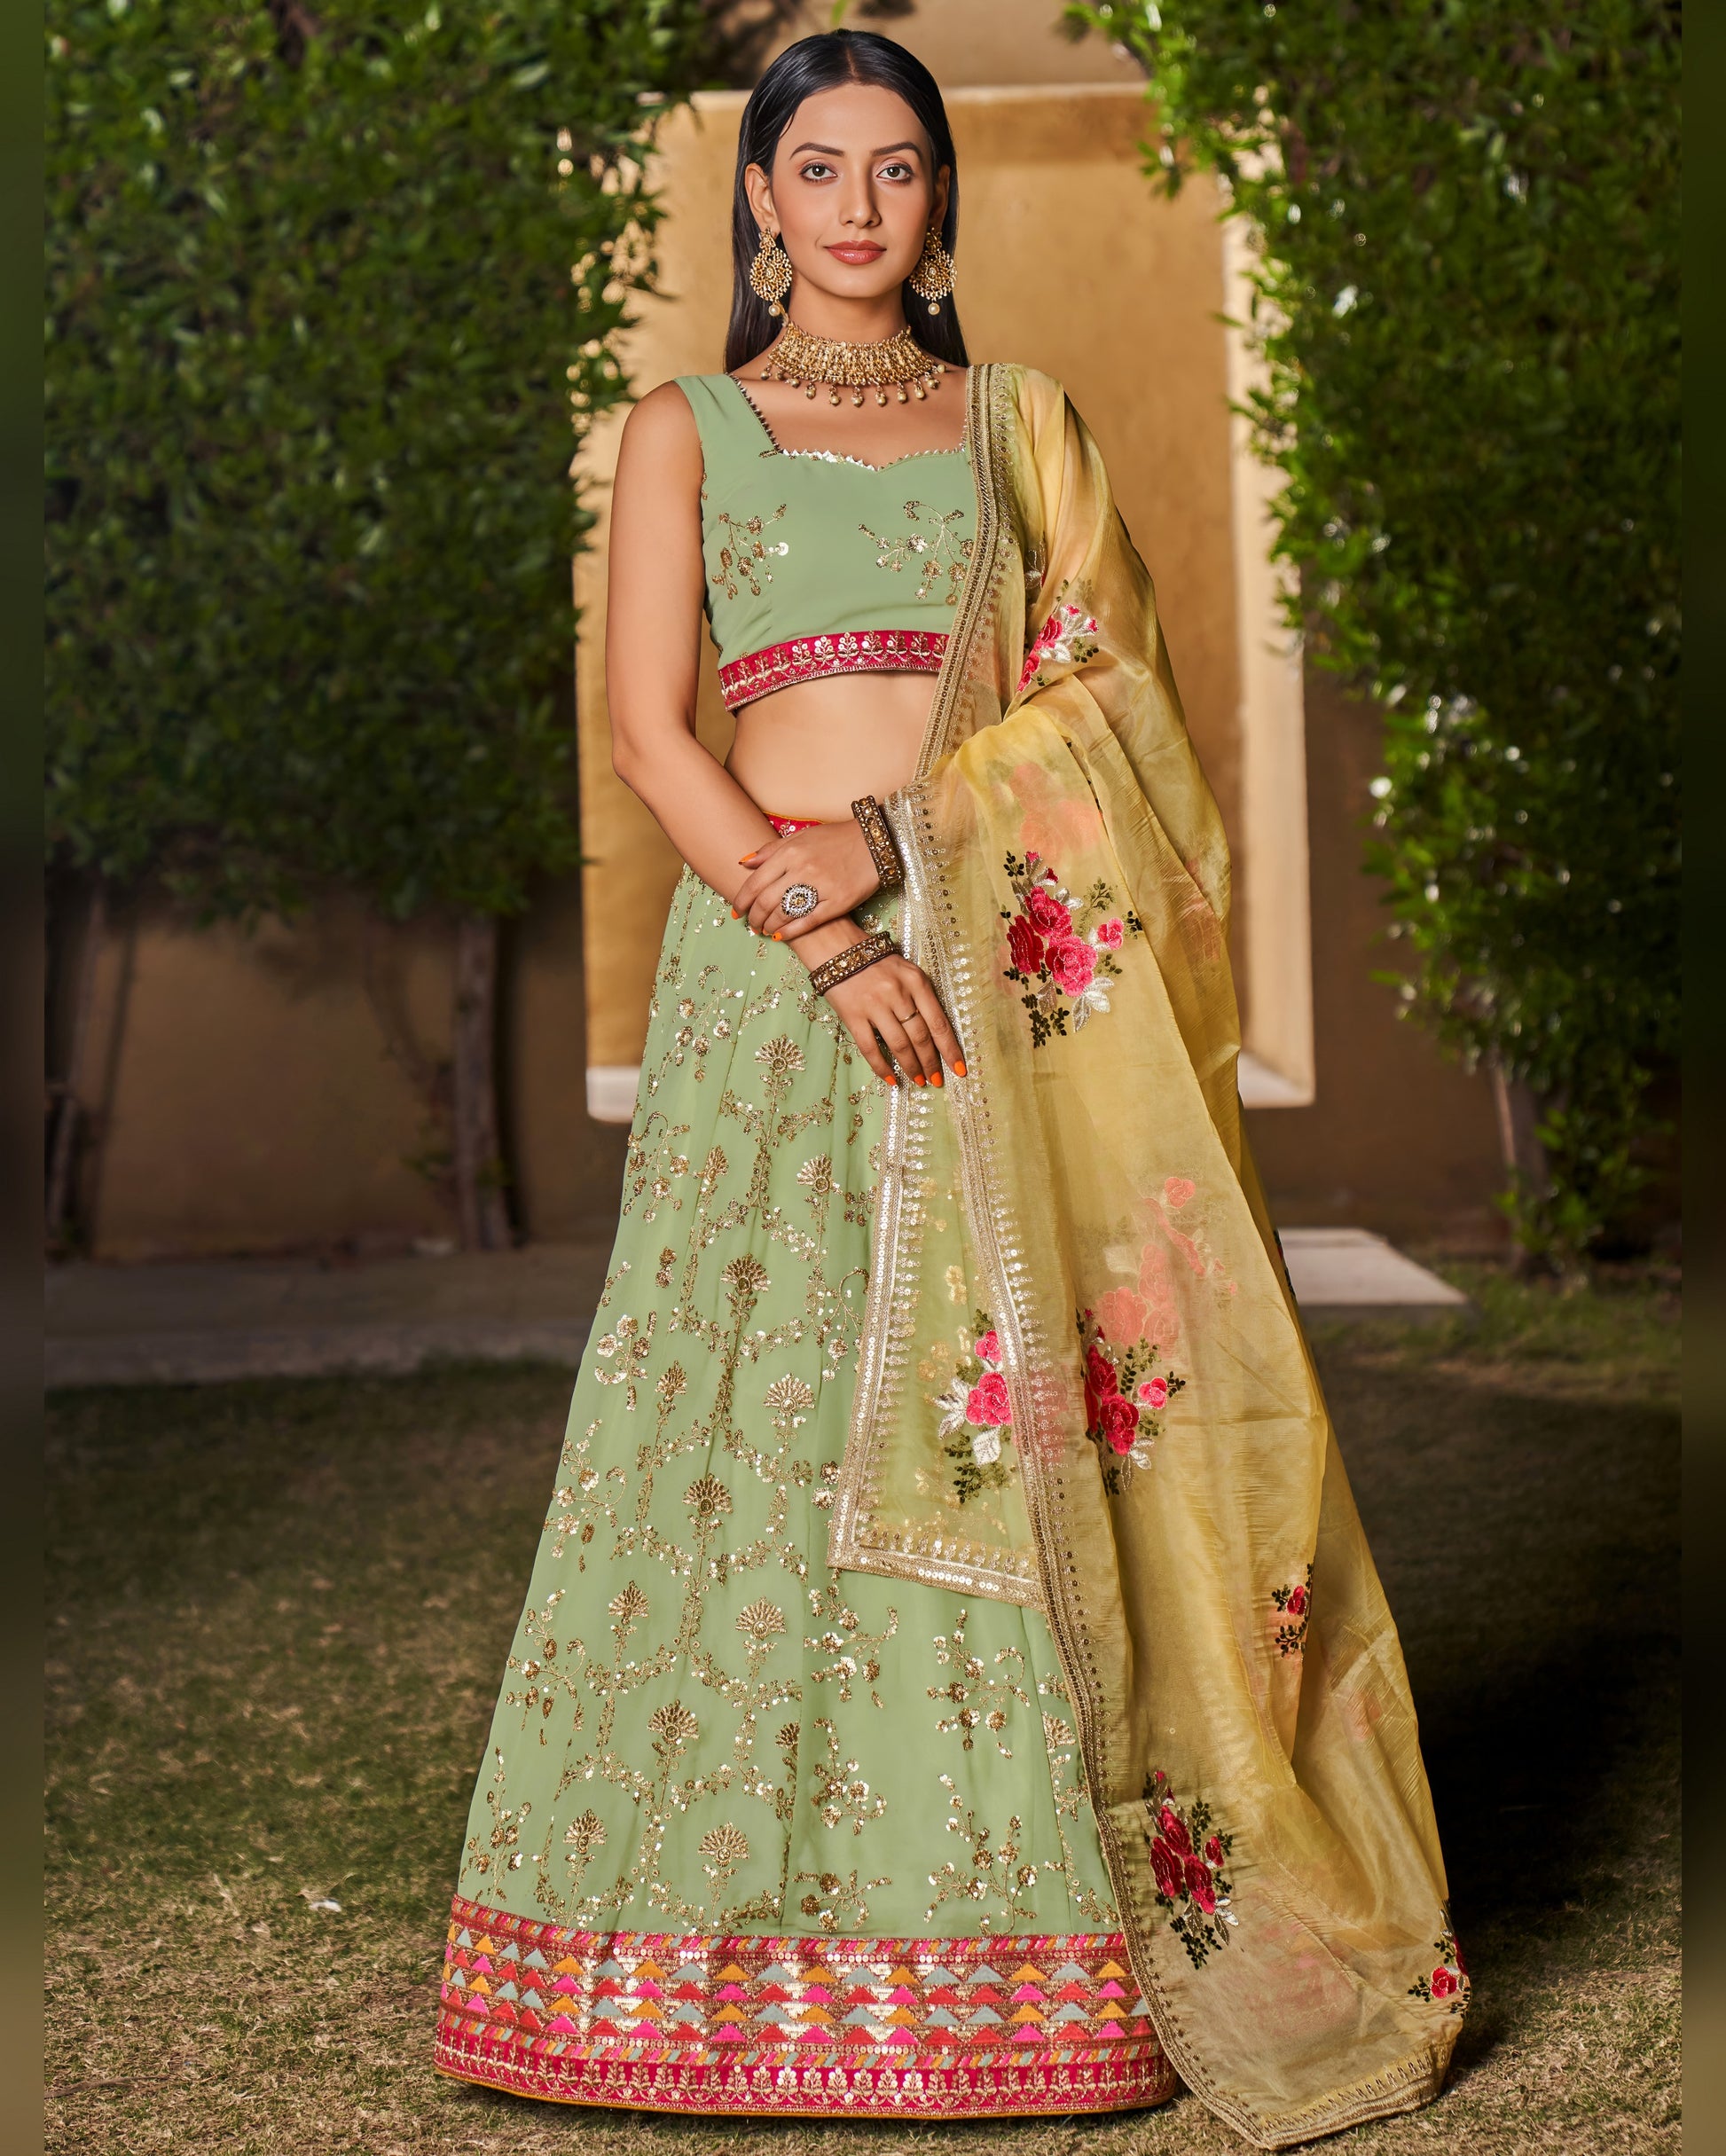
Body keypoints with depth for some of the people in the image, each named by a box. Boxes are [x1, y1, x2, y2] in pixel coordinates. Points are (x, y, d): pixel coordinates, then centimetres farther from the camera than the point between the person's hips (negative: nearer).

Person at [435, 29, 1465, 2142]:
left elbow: (1102, 689, 4)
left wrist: (894, 834, -11)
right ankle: (773, 1937, 5)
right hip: (771, 957, -1)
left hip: (1020, 962, 1)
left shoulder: (1024, 422, 14)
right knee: (767, 1406, -4)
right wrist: (827, 933, -14)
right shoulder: (685, 429, 9)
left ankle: (1042, 1938, 4)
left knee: (1034, 1423, -2)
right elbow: (649, 731, -1)